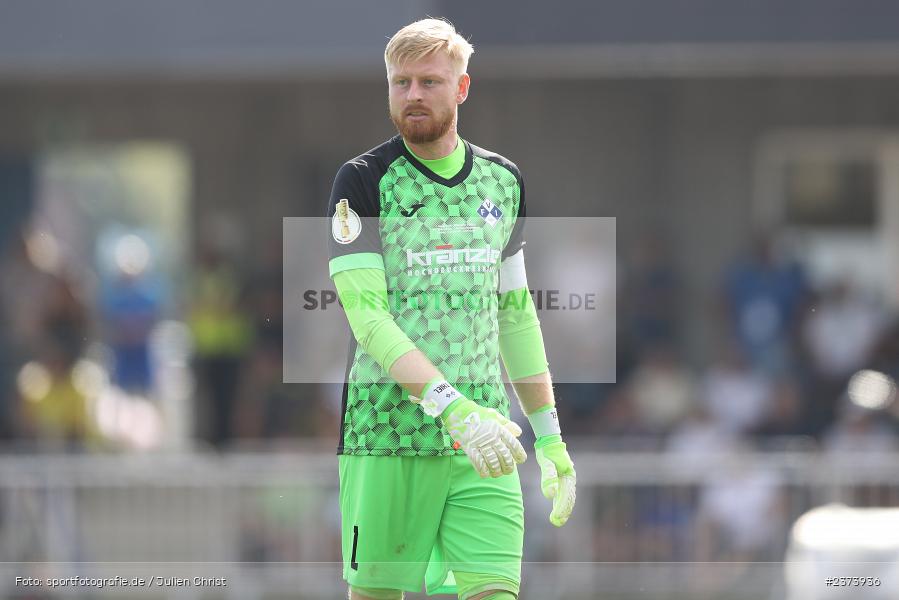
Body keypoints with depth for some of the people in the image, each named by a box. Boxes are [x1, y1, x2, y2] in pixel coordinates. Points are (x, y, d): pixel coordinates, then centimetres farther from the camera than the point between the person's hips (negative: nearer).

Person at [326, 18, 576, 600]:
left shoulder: (503, 181, 14)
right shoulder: (362, 182, -2)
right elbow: (366, 313, -13)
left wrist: (550, 437, 18)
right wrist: (449, 404, -25)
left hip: (484, 437, 3)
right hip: (387, 430, -3)